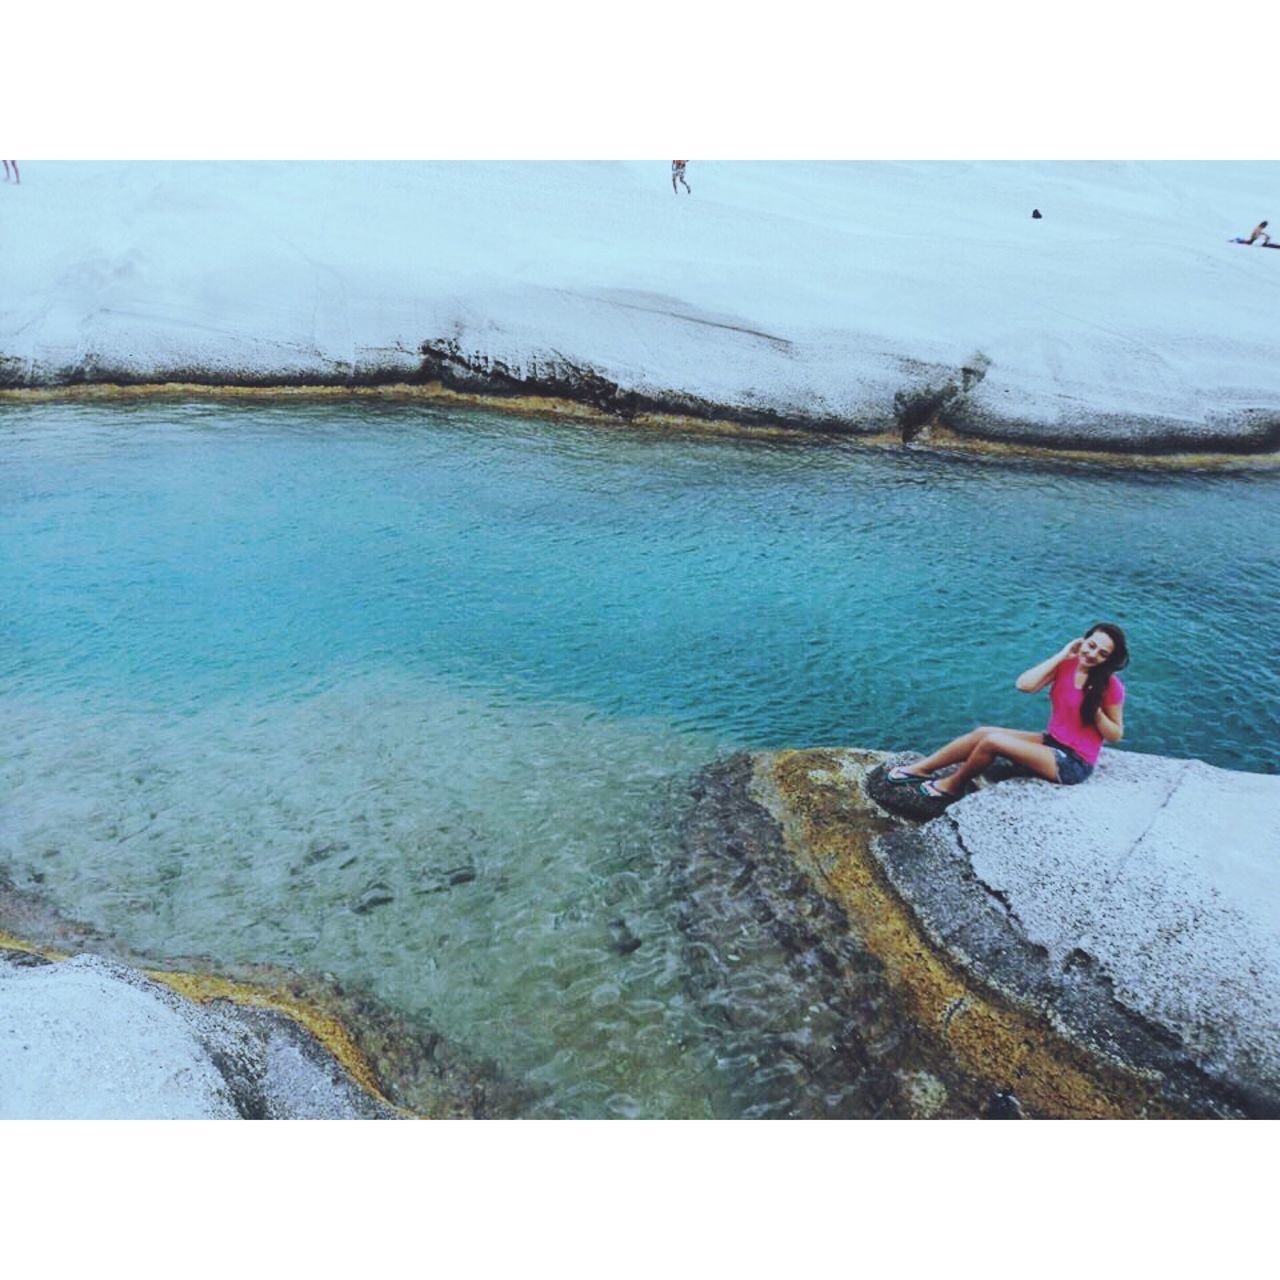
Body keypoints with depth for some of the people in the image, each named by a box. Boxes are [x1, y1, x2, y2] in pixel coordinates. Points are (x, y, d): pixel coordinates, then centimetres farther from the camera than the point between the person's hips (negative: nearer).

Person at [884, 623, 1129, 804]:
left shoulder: (1110, 686, -15)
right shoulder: (1066, 665, -2)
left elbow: (1116, 735, -7)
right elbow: (1024, 684, -17)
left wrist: (1095, 709, -24)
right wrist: (1061, 656, -15)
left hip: (1073, 764, -6)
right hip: (1051, 743, 6)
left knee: (992, 740, -20)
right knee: (983, 732, -9)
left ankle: (953, 786, 3)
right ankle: (920, 769, 0)